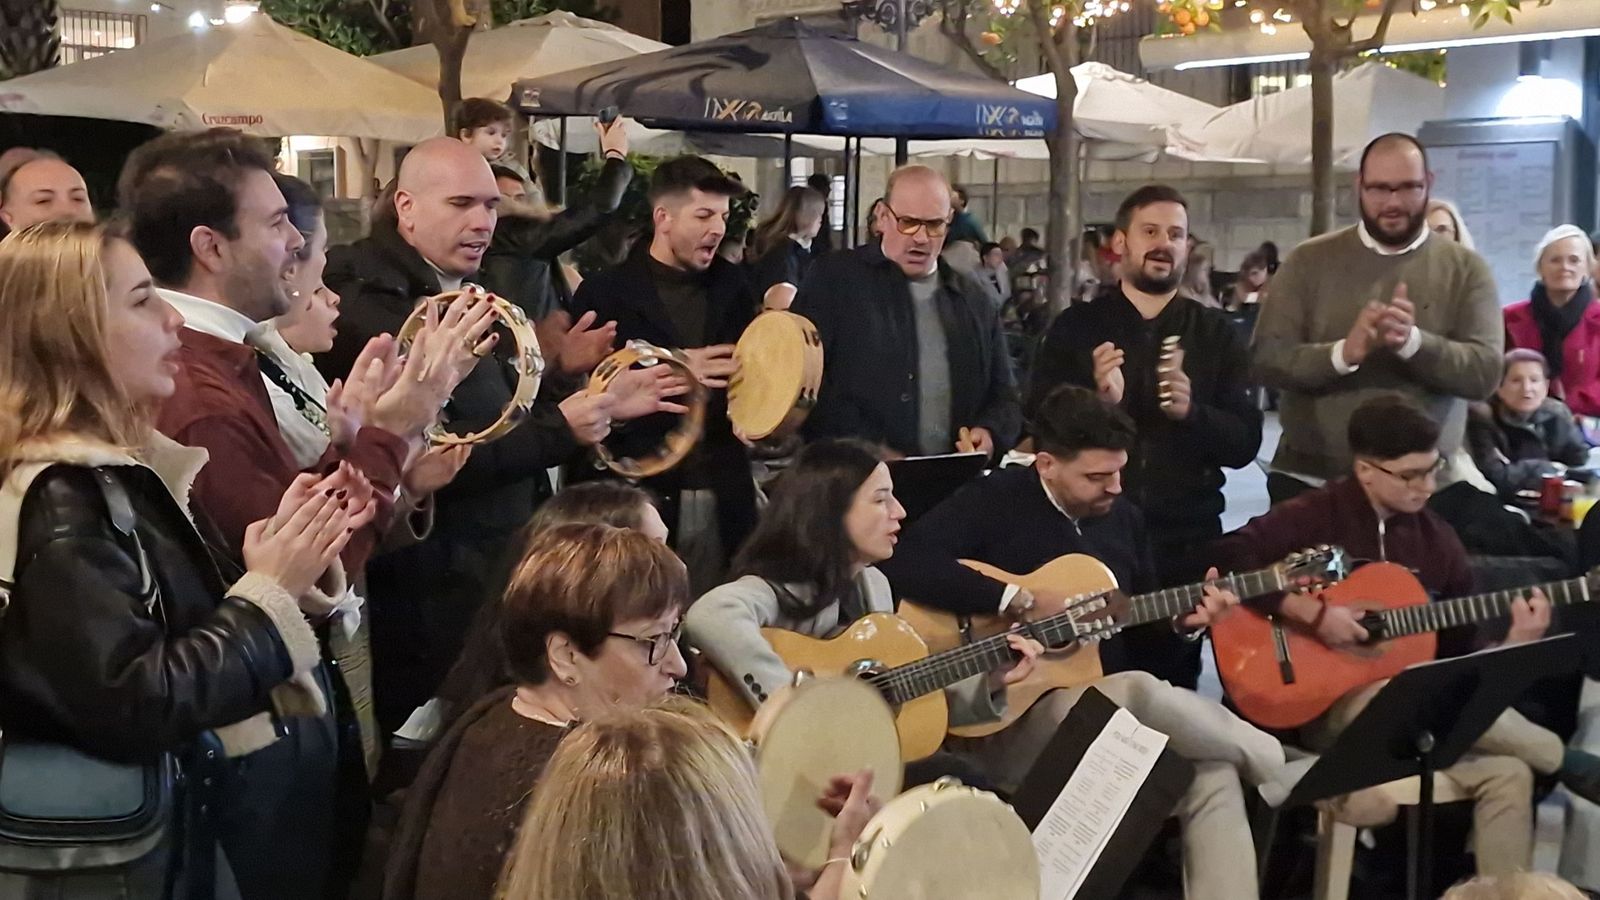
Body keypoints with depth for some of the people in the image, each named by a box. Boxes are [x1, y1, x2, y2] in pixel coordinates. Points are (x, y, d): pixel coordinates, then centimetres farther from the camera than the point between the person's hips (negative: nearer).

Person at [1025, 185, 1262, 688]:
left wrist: (1192, 412, -19)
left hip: (1187, 540, 1)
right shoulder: (1075, 327, 3)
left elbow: (1245, 443, -1)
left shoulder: (1216, 335, 5)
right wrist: (1098, 402, -22)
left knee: (1174, 686, 9)